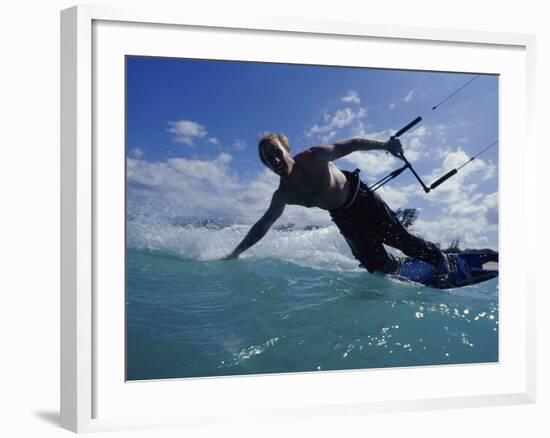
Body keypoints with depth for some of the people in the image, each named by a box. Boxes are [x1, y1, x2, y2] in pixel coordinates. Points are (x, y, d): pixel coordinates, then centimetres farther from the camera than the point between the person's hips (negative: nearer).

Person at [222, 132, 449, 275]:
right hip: (343, 217, 3)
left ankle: (438, 258, 23)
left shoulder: (314, 157, -25)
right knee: (377, 265, -3)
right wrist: (236, 253, -9)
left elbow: (350, 145, -19)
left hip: (362, 198, -3)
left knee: (401, 239, -2)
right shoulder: (282, 196, -14)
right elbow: (263, 225, -5)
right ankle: (397, 266, 30)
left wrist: (384, 144, -27)